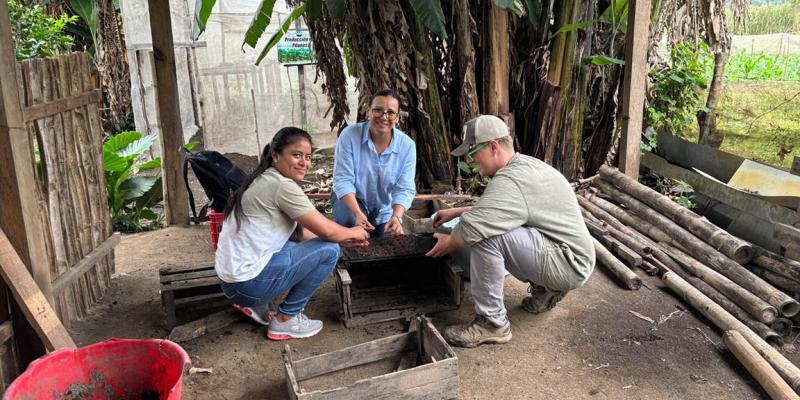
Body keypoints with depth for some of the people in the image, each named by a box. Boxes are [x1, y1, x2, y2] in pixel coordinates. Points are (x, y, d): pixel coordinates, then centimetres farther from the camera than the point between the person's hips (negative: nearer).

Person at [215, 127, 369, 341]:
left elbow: (297, 232, 16)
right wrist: (353, 233, 5)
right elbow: (326, 230, -15)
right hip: (248, 282, -9)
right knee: (329, 250, -7)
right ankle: (285, 320, 3)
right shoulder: (283, 185, -17)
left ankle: (254, 304, 16)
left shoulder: (263, 180, 12)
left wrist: (344, 238, 12)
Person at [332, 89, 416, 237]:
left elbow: (404, 189, -18)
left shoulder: (407, 145, -16)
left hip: (384, 210, 3)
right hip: (351, 201, -3)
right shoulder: (349, 135, -22)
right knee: (349, 217, -34)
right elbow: (343, 180, -23)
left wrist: (397, 217, -38)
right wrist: (358, 213, -39)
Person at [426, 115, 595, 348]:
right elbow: (491, 209, 26)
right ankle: (545, 288, 19)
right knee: (488, 223, 17)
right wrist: (456, 212, 20)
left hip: (570, 264, -10)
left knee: (484, 236, -25)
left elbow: (471, 226, -31)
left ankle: (492, 323, -13)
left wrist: (447, 243, -10)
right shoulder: (524, 164, 9)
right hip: (571, 260, 10)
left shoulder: (511, 180, -23)